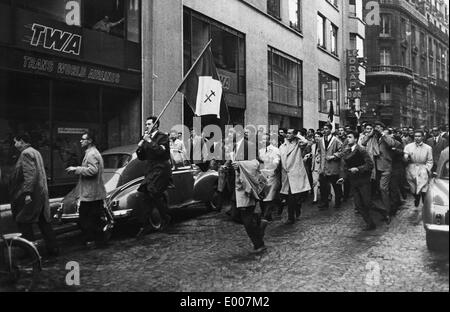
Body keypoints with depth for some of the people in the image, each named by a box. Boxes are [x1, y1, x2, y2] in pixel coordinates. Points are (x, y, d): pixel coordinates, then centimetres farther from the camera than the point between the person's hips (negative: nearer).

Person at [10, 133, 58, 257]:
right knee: (44, 222, 12)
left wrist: (28, 193, -25)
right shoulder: (35, 152, 18)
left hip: (30, 195, -9)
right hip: (41, 194, 9)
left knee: (23, 222, 1)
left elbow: (30, 174, -22)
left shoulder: (26, 153, -11)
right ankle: (53, 248, 16)